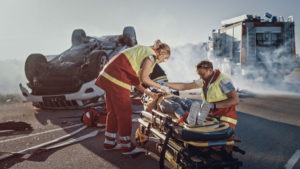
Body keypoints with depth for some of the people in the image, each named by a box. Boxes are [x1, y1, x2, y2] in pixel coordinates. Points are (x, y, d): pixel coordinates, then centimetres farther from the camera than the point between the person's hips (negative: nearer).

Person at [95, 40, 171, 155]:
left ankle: (109, 143, 28)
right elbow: (144, 78, -17)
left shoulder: (142, 51, 23)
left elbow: (134, 78, 18)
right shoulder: (151, 55, -4)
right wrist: (161, 87, -5)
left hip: (108, 76, 9)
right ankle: (127, 146, 11)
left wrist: (147, 92, 17)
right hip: (117, 80, -9)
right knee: (124, 113, 1)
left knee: (113, 111, 17)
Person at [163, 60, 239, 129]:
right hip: (212, 118, 7)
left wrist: (213, 105, -29)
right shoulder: (205, 80, 8)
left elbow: (235, 100, -24)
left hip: (225, 120, -7)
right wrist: (165, 84, 7)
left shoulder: (223, 81, -16)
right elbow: (185, 86, 11)